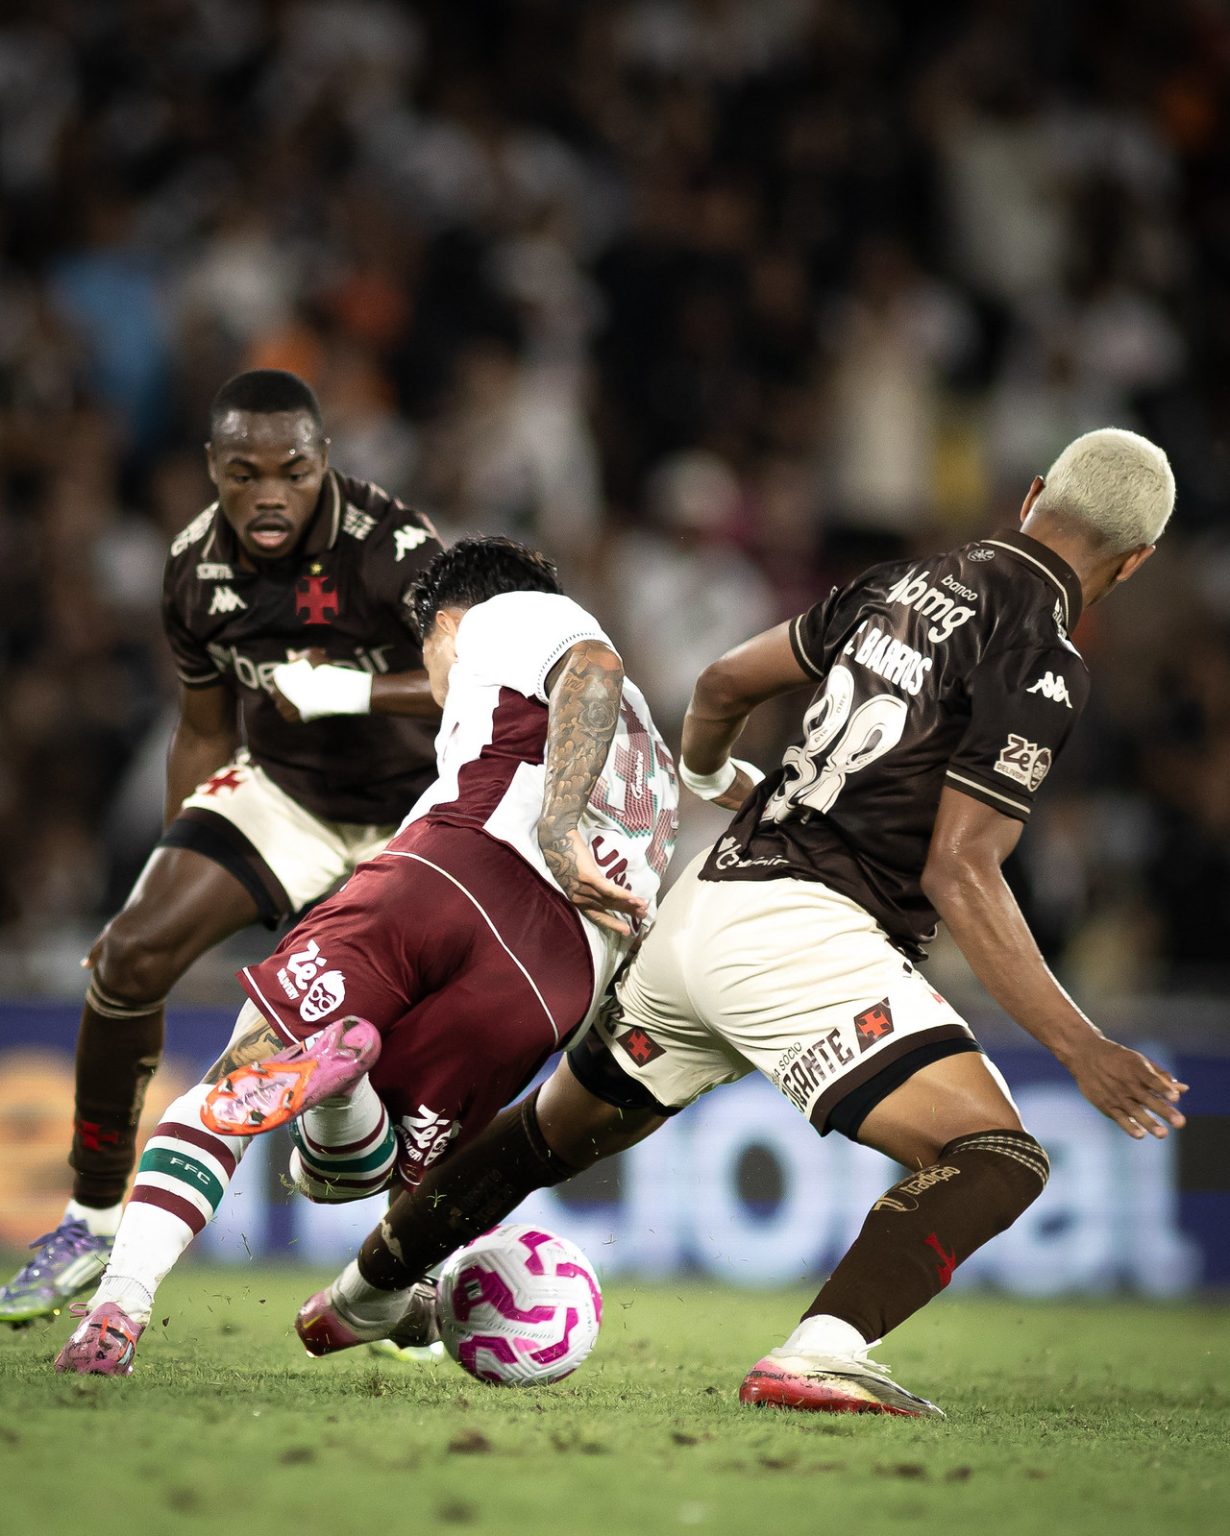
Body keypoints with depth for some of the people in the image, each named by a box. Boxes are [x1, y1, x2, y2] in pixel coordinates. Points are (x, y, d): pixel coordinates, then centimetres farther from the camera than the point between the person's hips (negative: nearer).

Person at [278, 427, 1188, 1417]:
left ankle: (361, 1297, 45)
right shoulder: (1042, 665, -9)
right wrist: (1079, 1047, -15)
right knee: (997, 1161, -16)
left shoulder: (906, 587, 14)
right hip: (803, 931, -8)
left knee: (563, 1126, 29)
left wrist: (709, 776, 47)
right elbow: (958, 872, -14)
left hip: (709, 900, 8)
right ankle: (822, 1353, -36)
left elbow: (726, 682, 25)